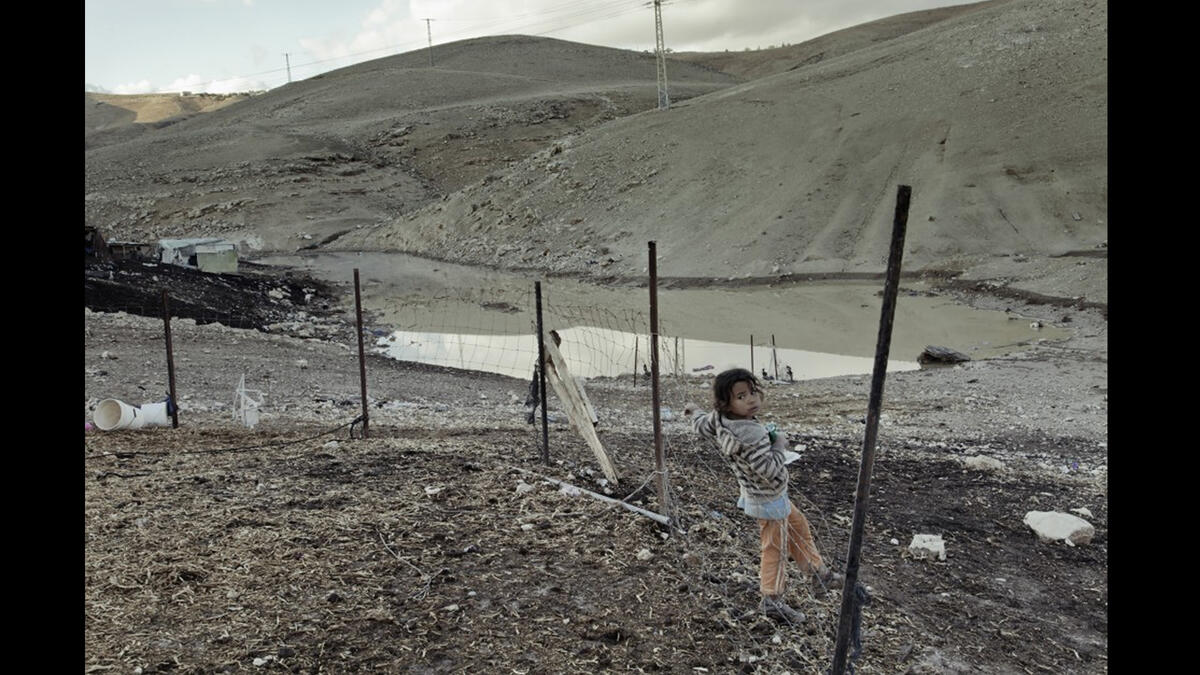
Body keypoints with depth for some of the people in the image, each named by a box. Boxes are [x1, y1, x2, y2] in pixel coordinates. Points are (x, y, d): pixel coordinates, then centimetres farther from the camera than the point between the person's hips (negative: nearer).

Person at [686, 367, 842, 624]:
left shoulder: (719, 420, -13)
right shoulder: (751, 435, -37)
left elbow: (701, 425, 7)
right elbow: (771, 472, -35)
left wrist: (695, 413, 29)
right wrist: (779, 445, -19)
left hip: (756, 493, 9)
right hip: (769, 500, -9)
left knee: (799, 526, 25)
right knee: (775, 548, 9)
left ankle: (819, 573, 40)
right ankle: (772, 600, 25)